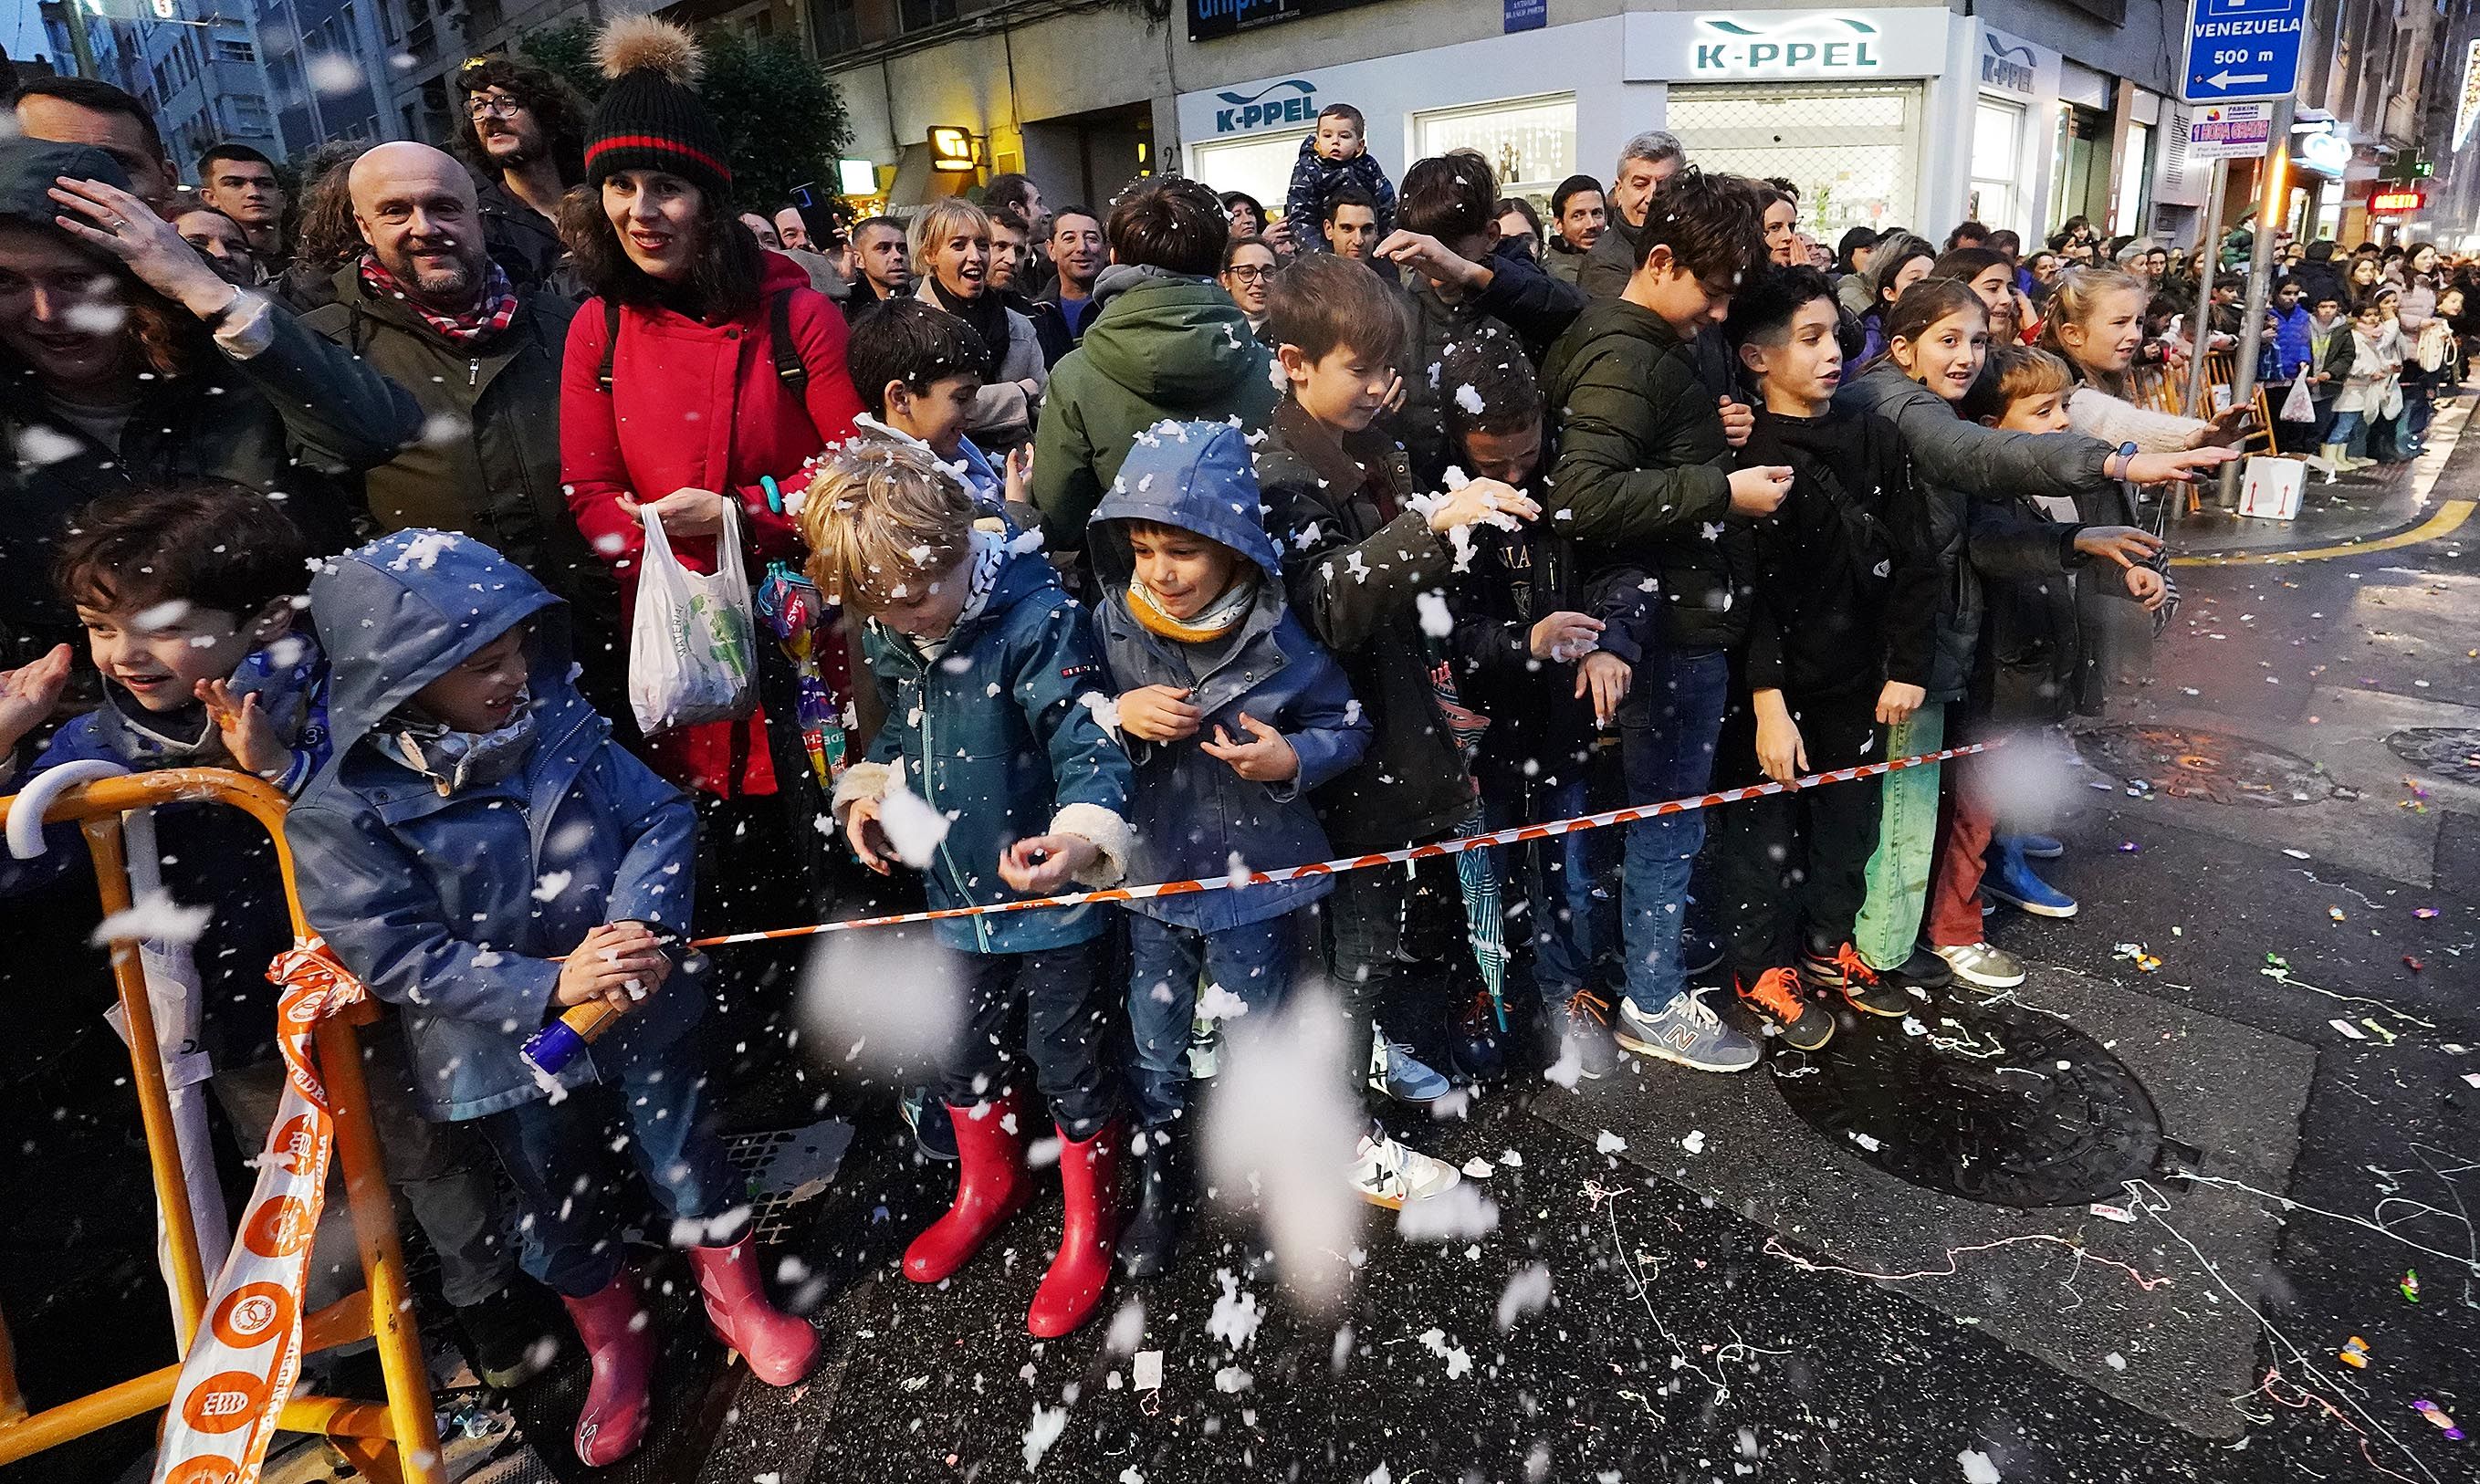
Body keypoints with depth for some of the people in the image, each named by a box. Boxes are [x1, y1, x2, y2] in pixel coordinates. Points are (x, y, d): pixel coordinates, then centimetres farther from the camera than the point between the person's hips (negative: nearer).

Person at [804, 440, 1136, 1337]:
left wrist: (1083, 836, -44)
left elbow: (1090, 744, -27)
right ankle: (989, 1184, 53)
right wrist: (869, 791, 0)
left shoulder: (1039, 621, -24)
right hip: (957, 895, 7)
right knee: (965, 1055, 24)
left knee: (1070, 1063, 11)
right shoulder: (889, 640, -2)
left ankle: (1091, 1222, 36)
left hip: (1050, 898, -7)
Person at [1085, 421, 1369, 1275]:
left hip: (1255, 880, -2)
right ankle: (1161, 1190, 41)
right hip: (1150, 880, 2)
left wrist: (1293, 760, -24)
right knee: (1155, 1058, 17)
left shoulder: (1276, 636, -16)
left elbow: (1348, 728, -4)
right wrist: (1119, 718, -20)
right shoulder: (1112, 625, -11)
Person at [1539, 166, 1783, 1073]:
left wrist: (1716, 444, 9)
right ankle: (1651, 1004, 17)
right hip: (1672, 624, -10)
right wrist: (1723, 491, -25)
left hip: (1685, 617, 10)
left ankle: (1660, 959, 37)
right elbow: (1584, 495, -31)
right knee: (1669, 816, 2)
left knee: (1666, 809, 20)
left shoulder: (1654, 348, 14)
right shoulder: (1624, 360, -18)